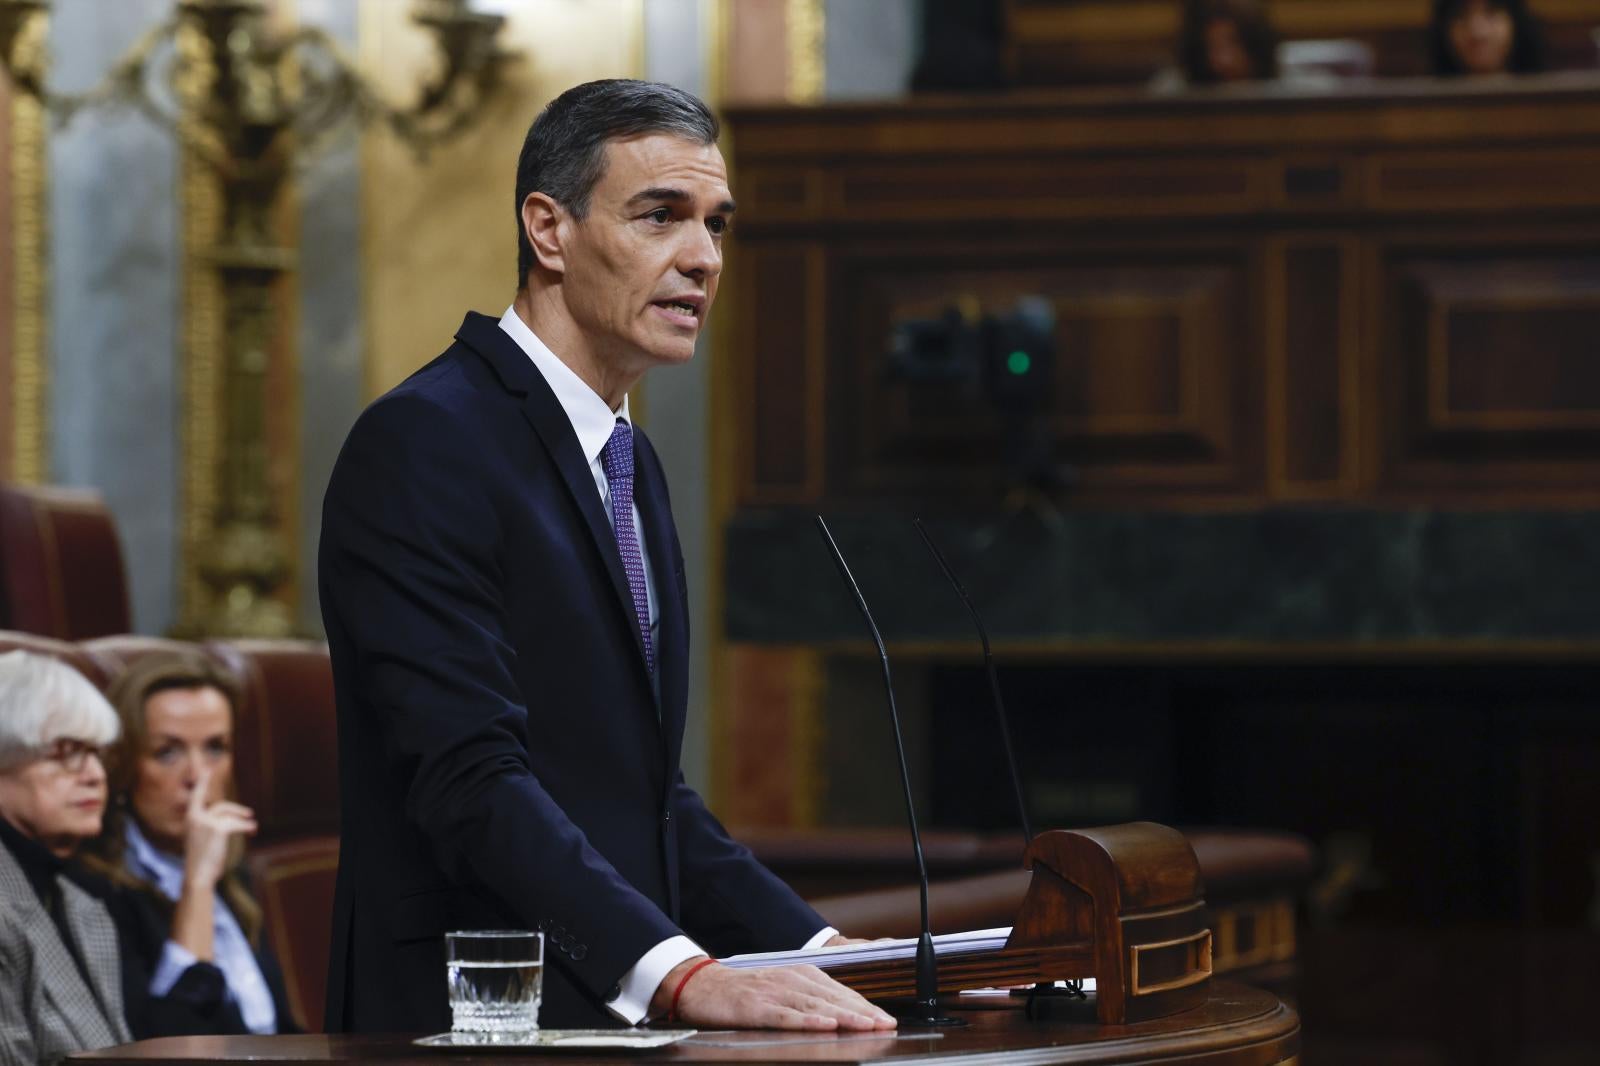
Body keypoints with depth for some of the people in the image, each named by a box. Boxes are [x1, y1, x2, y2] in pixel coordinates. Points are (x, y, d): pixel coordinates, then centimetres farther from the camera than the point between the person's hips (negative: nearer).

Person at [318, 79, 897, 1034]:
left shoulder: (630, 462, 18)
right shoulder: (423, 444, -10)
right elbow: (472, 779, -20)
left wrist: (823, 954, 8)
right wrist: (683, 975, -29)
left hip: (620, 1016, 8)